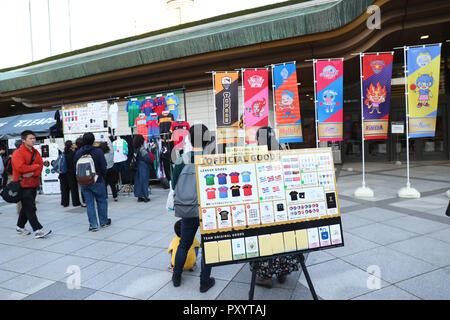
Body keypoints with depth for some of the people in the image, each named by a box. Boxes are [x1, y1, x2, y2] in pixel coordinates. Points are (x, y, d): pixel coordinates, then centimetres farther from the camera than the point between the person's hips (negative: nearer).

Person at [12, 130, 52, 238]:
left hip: (33, 184, 8)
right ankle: (38, 230, -8)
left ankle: (20, 227, 33)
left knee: (27, 207, 18)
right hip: (23, 185, -8)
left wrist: (32, 173, -15)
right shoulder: (18, 153, -10)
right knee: (30, 208, -8)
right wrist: (35, 166, -10)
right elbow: (20, 167, -23)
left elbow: (40, 166, 2)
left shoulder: (35, 152, 12)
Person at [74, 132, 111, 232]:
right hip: (97, 181, -3)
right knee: (101, 201, 11)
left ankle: (93, 225, 9)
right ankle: (104, 222, 22)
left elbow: (75, 168, 7)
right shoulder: (98, 151, -11)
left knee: (89, 203, 7)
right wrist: (103, 176, 8)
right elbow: (103, 167, -9)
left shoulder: (78, 153, 1)